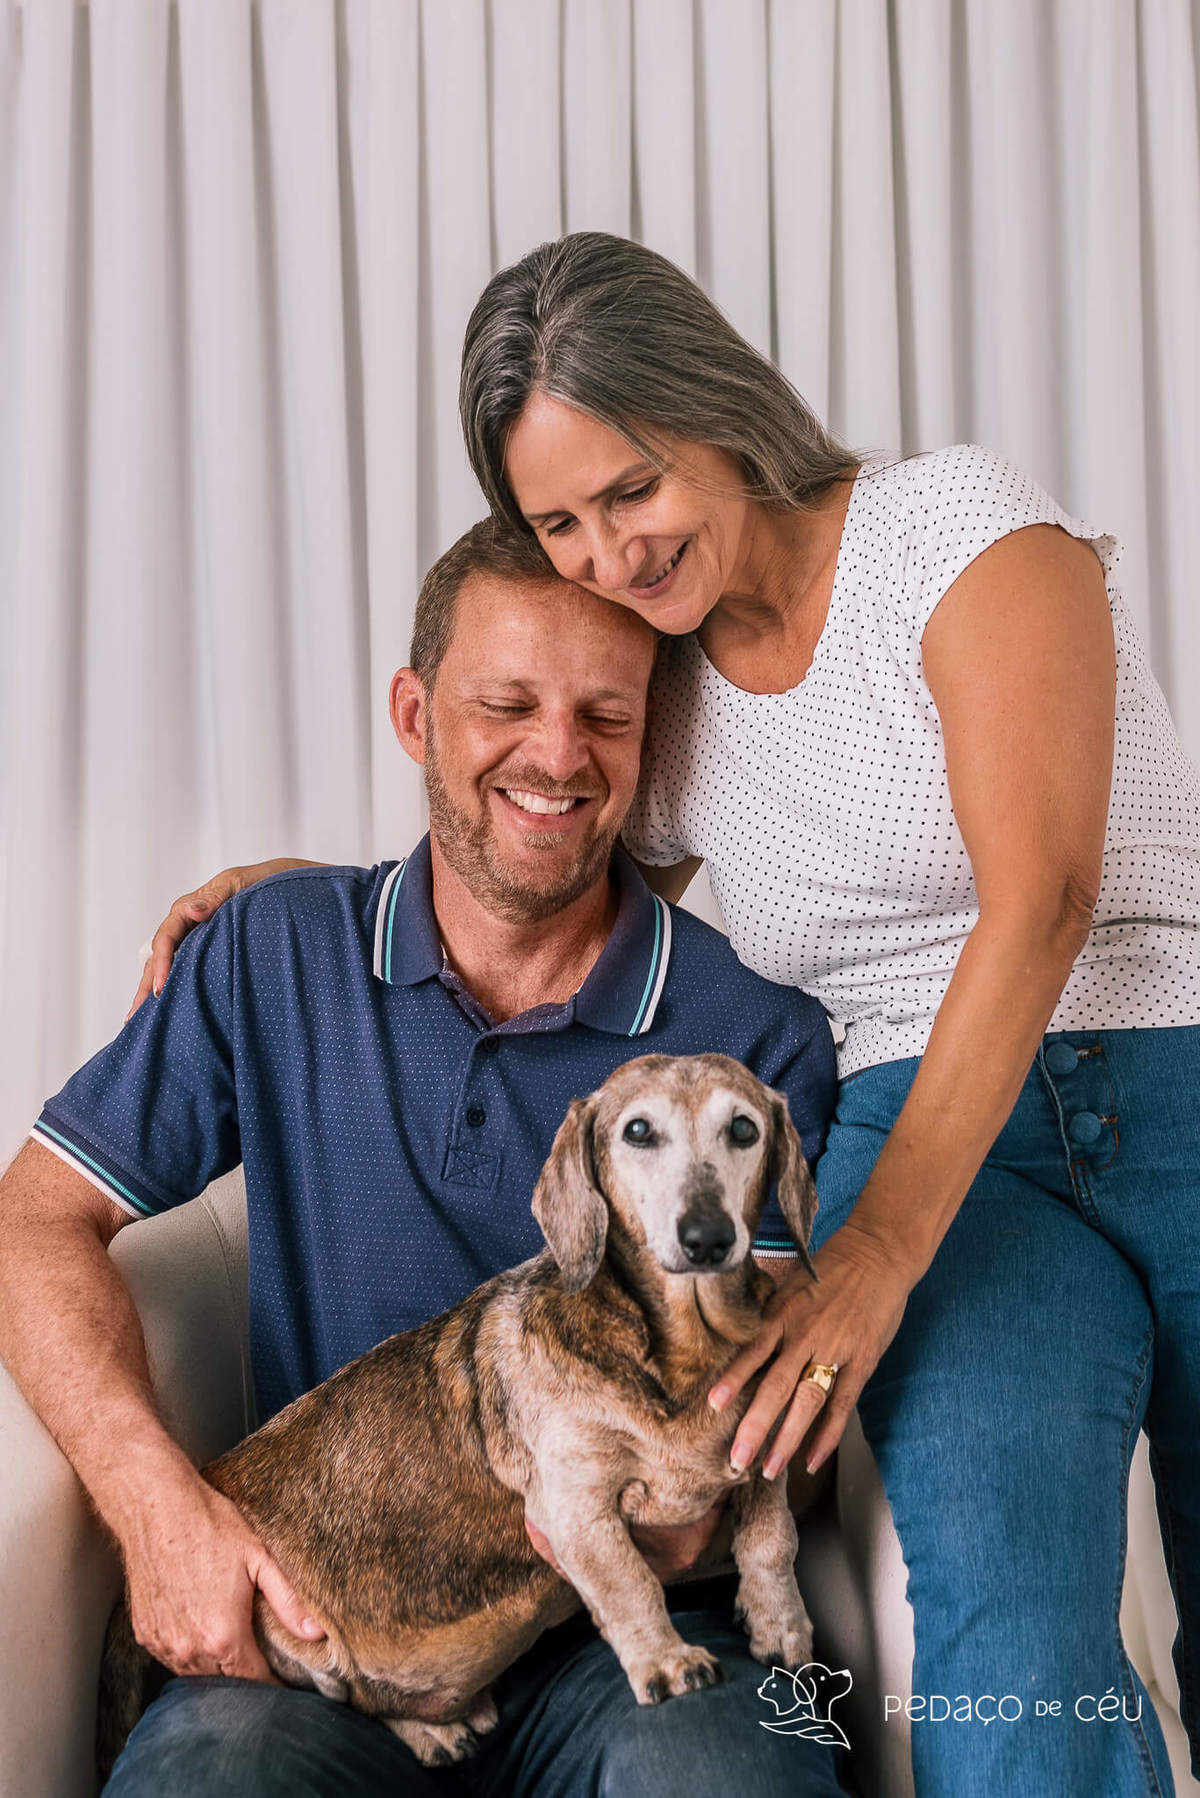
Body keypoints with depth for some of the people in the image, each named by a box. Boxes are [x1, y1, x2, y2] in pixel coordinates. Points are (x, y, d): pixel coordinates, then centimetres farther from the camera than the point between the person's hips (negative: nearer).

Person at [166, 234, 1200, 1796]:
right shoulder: (661, 691, 14)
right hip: (930, 1144, 3)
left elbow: (1040, 900, -12)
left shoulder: (960, 527, -3)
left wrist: (872, 1259, -17)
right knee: (1003, 1633, -26)